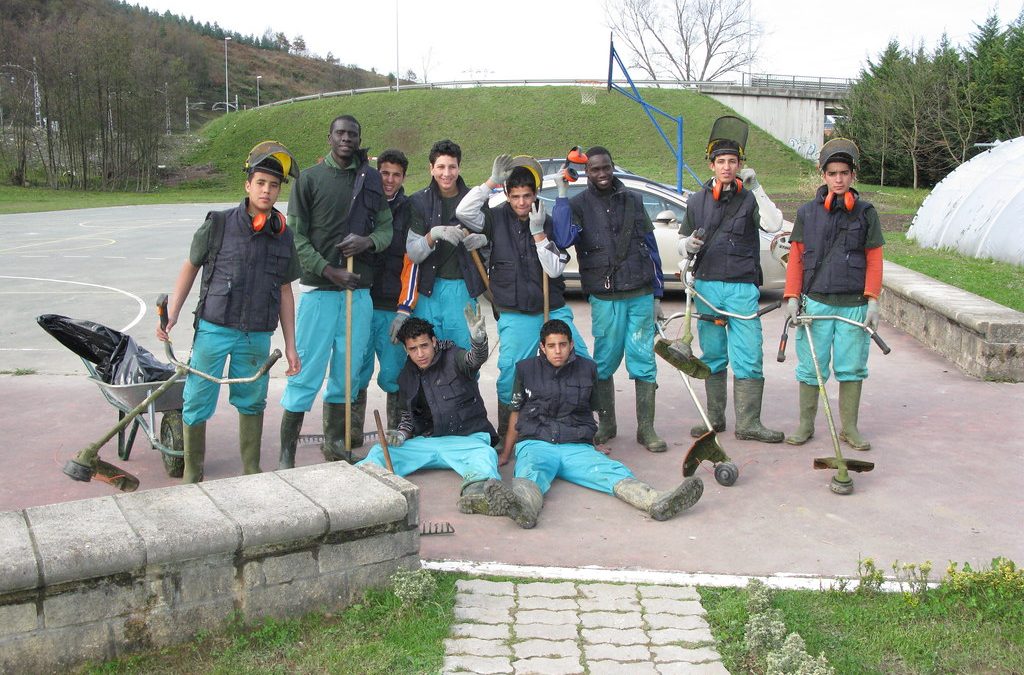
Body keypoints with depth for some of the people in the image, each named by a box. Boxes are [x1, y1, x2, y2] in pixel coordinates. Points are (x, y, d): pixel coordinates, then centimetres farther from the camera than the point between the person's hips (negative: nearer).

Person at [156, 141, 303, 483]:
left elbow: (285, 291, 10)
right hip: (214, 329, -2)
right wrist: (172, 312, -3)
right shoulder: (218, 225, -5)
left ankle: (251, 471, 29)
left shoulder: (284, 236, 5)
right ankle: (192, 474, 18)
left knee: (252, 402, 13)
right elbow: (191, 266, 5)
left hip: (257, 336, 3)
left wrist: (290, 346, 9)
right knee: (197, 402, 2)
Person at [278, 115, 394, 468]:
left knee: (346, 371, 11)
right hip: (318, 290, -4)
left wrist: (367, 241, -12)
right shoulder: (310, 178, 1)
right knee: (307, 372, -3)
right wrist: (329, 270, -13)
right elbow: (296, 235, -4)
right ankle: (286, 455, 5)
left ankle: (334, 444, 26)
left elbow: (386, 228, 10)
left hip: (359, 290, 4)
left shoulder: (371, 179, 11)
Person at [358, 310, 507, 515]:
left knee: (484, 454, -38)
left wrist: (478, 337, -47)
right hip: (426, 441, 5)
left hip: (465, 439, -5)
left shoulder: (453, 358, -2)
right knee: (380, 451, -15)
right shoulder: (407, 377, 13)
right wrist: (401, 433, 0)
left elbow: (475, 359, -25)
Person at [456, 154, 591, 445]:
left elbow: (555, 269, -7)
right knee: (509, 375, -7)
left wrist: (538, 232, -14)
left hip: (554, 310, 2)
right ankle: (505, 436, 12)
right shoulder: (497, 219, -1)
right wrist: (492, 181, -19)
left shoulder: (549, 223, 2)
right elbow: (463, 212, -19)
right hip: (515, 316, -2)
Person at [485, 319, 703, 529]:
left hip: (577, 447, 2)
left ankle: (657, 502, -55)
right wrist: (505, 455, 22)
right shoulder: (526, 369, 12)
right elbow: (516, 413, 20)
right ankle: (524, 505, -73)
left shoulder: (587, 369, 16)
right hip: (536, 443, -2)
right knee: (530, 473, -39)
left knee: (614, 471, -28)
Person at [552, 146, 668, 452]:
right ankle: (606, 424, 22)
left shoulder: (633, 200, 10)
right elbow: (563, 239, -19)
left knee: (643, 360, 1)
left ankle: (646, 428, 9)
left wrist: (657, 294, 11)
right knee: (605, 362, 6)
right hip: (605, 298, -1)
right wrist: (562, 194, -18)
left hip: (640, 295, 2)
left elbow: (651, 248, 13)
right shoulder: (579, 205, 2)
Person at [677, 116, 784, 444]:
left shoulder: (749, 199, 2)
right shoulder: (697, 201, 9)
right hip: (706, 286, 2)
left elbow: (774, 224, -16)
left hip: (742, 287, -2)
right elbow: (682, 242, 14)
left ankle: (748, 423, 1)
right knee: (712, 356, 9)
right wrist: (689, 245, -9)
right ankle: (715, 418, 19)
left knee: (749, 357, -5)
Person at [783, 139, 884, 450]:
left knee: (852, 367, 5)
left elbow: (874, 260, 5)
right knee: (811, 367, 4)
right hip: (815, 302, 0)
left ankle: (849, 427, 18)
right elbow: (796, 258, 6)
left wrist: (873, 301, -3)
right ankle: (805, 425, 17)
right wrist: (792, 297, -1)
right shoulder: (807, 212, 6)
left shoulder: (866, 213, 6)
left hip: (854, 304, 0)